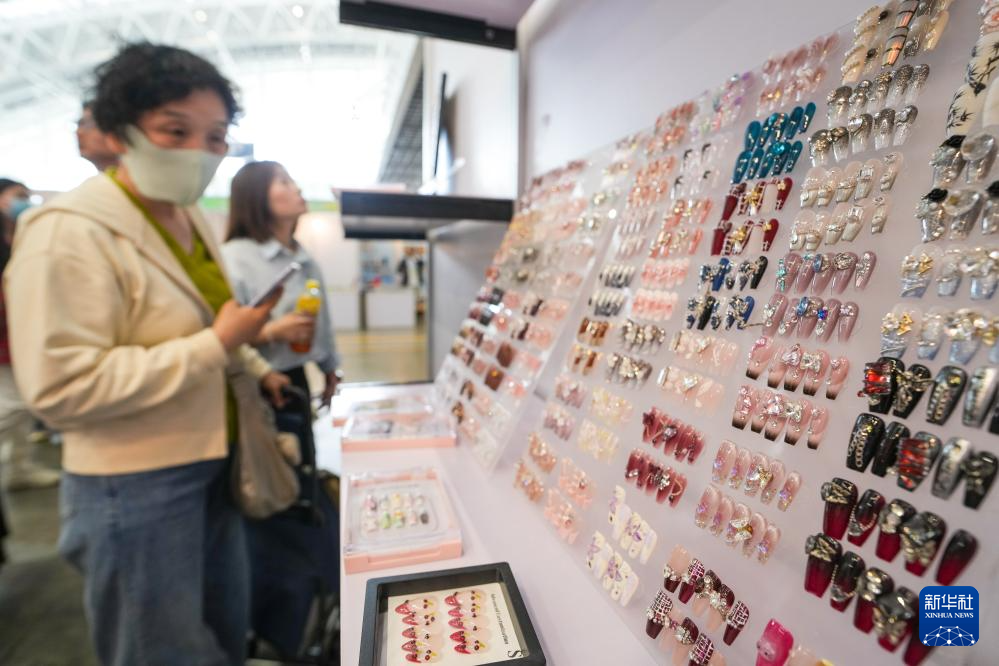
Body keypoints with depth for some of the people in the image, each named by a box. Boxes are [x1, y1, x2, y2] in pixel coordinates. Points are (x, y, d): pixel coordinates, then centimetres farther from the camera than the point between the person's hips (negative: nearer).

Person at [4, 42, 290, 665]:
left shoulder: (190, 218, 7)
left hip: (210, 464, 8)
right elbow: (61, 389, -25)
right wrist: (217, 345, -27)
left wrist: (253, 365, 14)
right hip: (136, 484, -8)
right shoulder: (69, 233, -21)